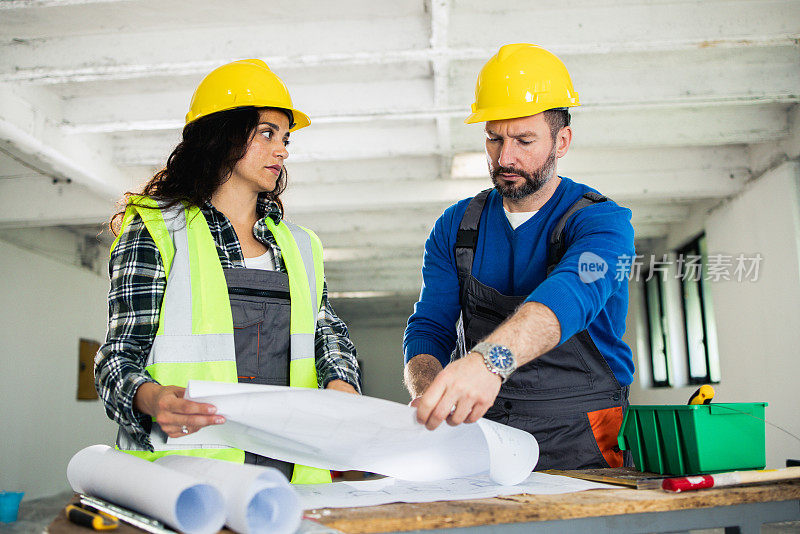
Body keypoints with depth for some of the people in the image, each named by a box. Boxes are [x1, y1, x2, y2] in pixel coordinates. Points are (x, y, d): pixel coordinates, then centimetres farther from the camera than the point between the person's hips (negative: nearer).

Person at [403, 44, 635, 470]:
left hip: (582, 450, -3)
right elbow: (428, 329, 4)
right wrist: (429, 391, -18)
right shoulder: (455, 227, 10)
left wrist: (490, 360, -45)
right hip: (483, 443, 4)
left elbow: (571, 295, -26)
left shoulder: (601, 221, -5)